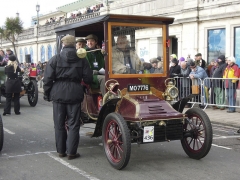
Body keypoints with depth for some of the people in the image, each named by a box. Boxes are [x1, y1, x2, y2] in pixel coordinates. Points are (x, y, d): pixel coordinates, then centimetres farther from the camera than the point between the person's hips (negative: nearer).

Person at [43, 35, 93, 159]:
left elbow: (48, 79, -3)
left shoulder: (55, 59, 0)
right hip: (75, 94, 0)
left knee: (59, 124, 12)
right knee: (73, 124, 5)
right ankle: (71, 152, 5)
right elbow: (88, 78, 1)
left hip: (58, 93, 0)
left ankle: (61, 151, 18)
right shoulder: (81, 59, 2)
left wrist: (47, 94, 7)